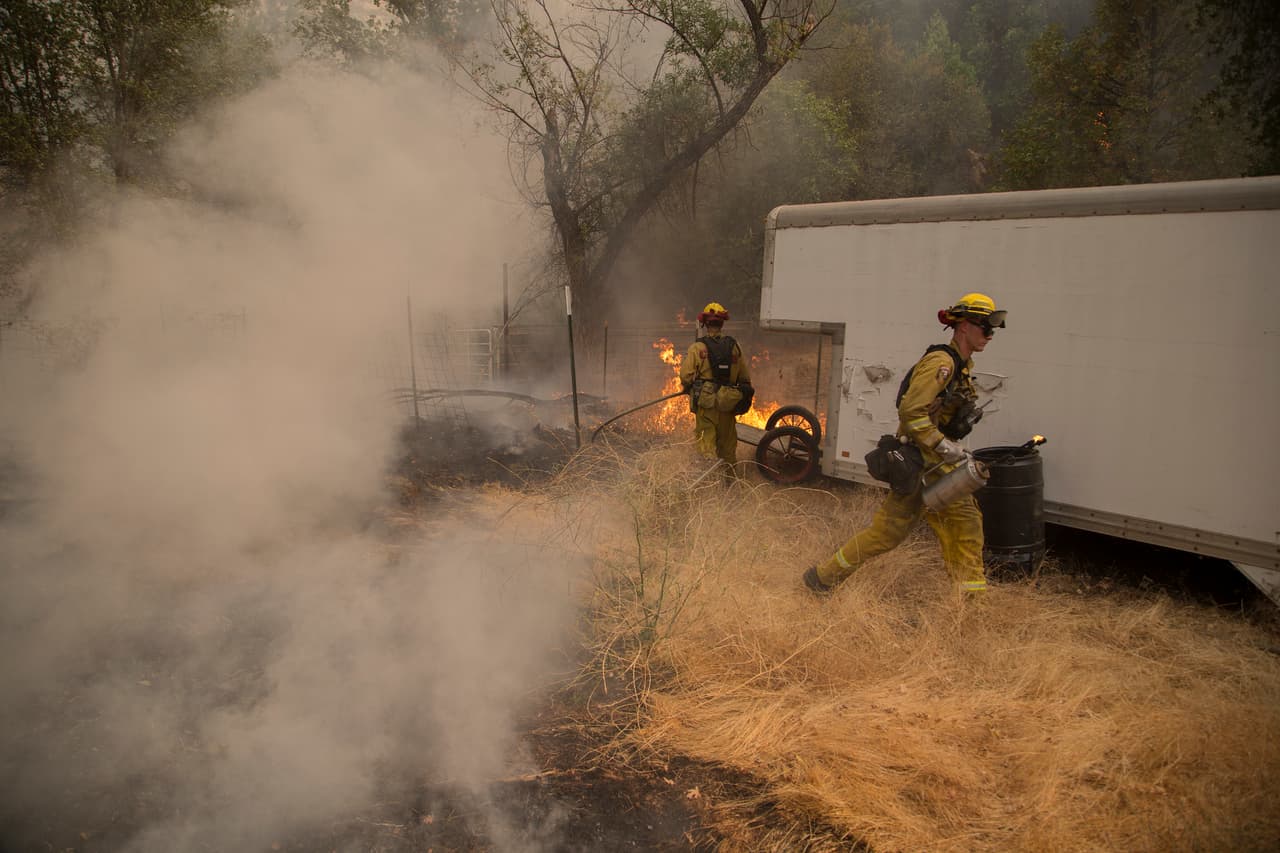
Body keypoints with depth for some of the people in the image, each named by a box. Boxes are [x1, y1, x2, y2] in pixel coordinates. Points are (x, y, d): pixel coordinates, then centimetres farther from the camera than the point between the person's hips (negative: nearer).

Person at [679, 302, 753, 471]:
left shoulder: (698, 347, -10)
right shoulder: (734, 347, 1)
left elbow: (685, 376, -10)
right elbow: (745, 376, 9)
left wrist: (689, 388, 12)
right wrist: (743, 391, 26)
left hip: (705, 402, -4)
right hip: (727, 403, 4)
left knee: (706, 440, 2)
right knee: (727, 441, 16)